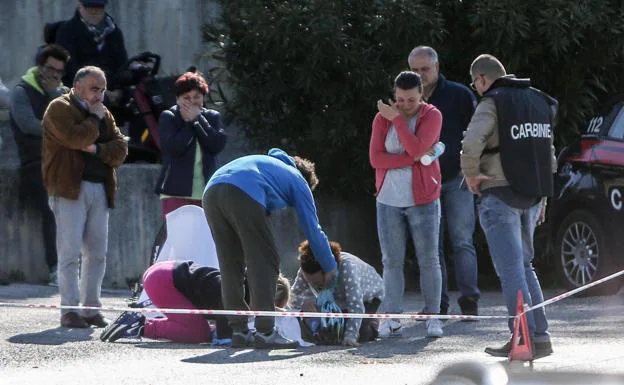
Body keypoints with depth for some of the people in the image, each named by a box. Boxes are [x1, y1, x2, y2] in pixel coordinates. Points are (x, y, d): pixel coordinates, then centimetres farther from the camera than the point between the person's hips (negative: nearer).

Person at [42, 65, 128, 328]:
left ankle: (91, 308, 10)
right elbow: (75, 138, -19)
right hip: (69, 188, -6)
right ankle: (69, 310, -8)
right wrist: (94, 120, -5)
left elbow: (120, 149, 8)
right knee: (70, 251, -9)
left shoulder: (104, 114, 20)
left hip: (100, 189, 6)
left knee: (97, 253, 4)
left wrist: (96, 149, -8)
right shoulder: (59, 109, 0)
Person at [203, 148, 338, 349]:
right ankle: (265, 332, -4)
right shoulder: (297, 180, 25)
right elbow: (313, 229, 24)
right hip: (243, 195, -7)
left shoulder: (269, 163, 42)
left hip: (211, 191, 7)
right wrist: (330, 267, 35)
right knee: (264, 262, 1)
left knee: (231, 265, 14)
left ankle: (239, 331, 14)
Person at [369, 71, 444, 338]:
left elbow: (417, 148, -19)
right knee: (392, 261, 2)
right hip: (389, 199, 2)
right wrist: (412, 158, -15)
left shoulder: (432, 116, -4)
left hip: (422, 199, -2)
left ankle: (433, 317, 5)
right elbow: (375, 158, -6)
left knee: (428, 260, -1)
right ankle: (392, 318, 3)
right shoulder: (382, 118, 3)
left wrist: (397, 119, -16)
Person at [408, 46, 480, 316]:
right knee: (431, 246, 3)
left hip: (457, 180, -4)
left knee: (462, 242, -7)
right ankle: (438, 304, 6)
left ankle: (469, 301, -8)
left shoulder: (459, 95, 0)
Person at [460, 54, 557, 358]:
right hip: (532, 197, 7)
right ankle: (540, 336, 11)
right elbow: (549, 154, 18)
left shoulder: (492, 103, -9)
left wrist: (471, 176, -10)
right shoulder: (540, 102, 14)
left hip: (500, 196, -7)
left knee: (511, 270, -5)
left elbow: (471, 144, -26)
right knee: (524, 266, 16)